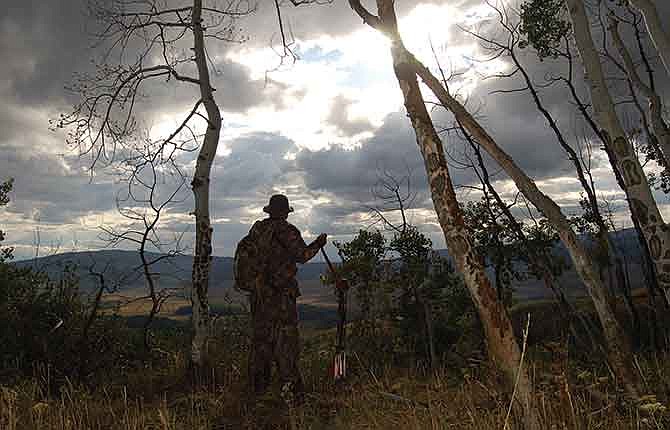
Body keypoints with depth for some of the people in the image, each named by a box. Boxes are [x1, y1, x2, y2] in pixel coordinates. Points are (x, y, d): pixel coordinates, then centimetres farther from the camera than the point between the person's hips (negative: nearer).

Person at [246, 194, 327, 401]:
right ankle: (289, 385, 1)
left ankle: (258, 385, 22)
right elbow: (302, 254, -17)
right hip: (280, 293, -6)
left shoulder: (256, 228, 9)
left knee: (260, 336, 14)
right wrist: (318, 244, -1)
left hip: (258, 292, 6)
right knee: (286, 337, 0)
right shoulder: (286, 230, -10)